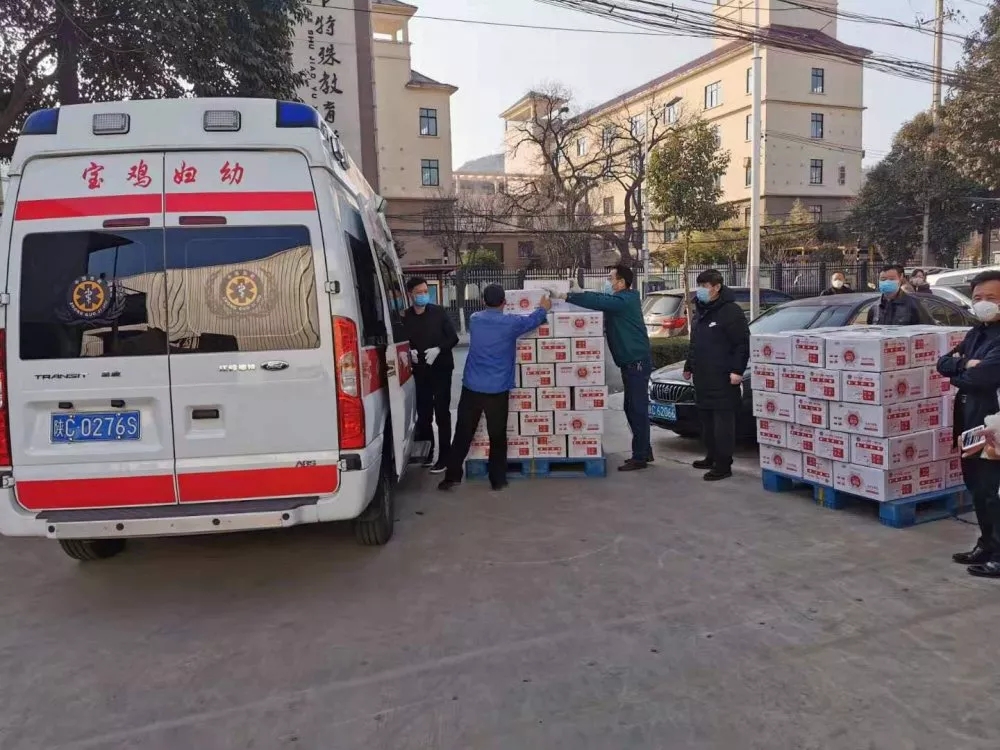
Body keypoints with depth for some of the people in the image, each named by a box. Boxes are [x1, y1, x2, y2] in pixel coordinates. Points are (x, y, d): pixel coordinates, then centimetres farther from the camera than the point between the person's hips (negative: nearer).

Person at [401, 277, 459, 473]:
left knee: (442, 413, -2)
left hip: (441, 369, -3)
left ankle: (443, 457, 4)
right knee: (423, 413, 11)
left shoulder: (439, 312, -3)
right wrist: (409, 351, -12)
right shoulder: (405, 317, 0)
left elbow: (453, 338, -1)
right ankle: (426, 452, 26)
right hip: (419, 371, 3)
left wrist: (438, 349, -17)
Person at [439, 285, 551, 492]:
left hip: (472, 387, 3)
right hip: (497, 389, -3)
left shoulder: (474, 319, 5)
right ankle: (498, 480, 16)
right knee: (497, 437, 8)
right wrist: (544, 308, 36)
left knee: (463, 434, 9)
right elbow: (533, 320, 14)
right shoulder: (510, 323, -5)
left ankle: (452, 476, 12)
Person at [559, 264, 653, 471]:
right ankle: (644, 451, 25)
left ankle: (639, 457, -1)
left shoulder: (624, 300, -16)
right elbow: (603, 299, 25)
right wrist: (581, 293, 9)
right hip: (631, 362, 10)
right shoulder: (622, 299, 15)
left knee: (637, 408, -6)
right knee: (633, 408, 15)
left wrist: (568, 297, -22)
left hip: (637, 361, -10)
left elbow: (598, 302, -27)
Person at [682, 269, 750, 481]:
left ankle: (723, 464, -2)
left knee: (723, 421, -5)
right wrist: (689, 366, 27)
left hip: (723, 379, -8)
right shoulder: (700, 311, 17)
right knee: (706, 420, 14)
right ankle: (712, 457, 26)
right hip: (702, 377, 9)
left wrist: (737, 370, -19)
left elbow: (743, 344, -13)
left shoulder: (731, 311, -10)